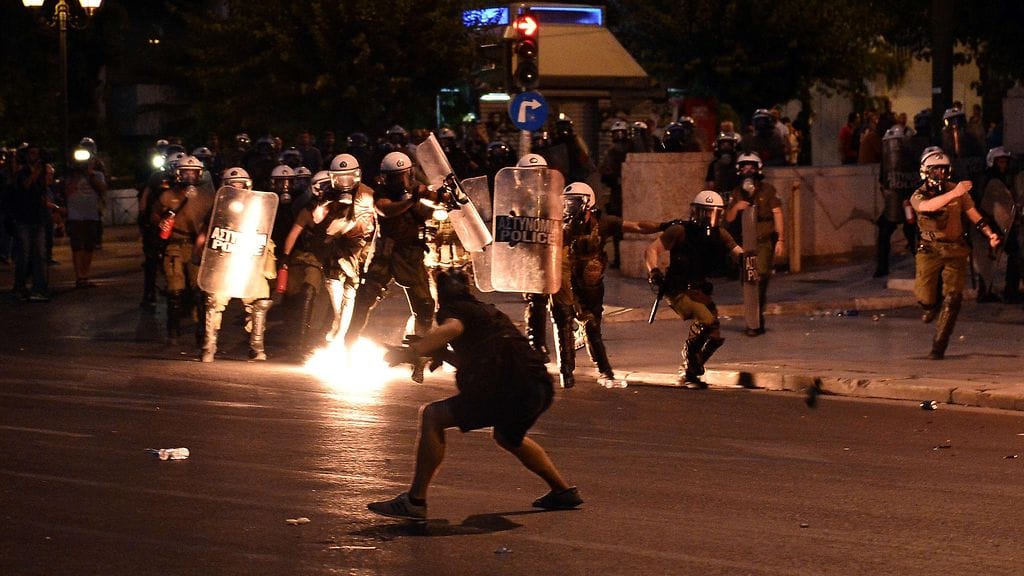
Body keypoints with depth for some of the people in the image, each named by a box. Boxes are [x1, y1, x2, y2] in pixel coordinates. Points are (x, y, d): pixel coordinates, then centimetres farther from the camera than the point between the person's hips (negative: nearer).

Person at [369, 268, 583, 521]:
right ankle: (564, 492, 47)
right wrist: (440, 353, 33)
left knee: (432, 416, -9)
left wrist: (411, 352, -29)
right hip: (540, 389, 9)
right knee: (508, 437, 39)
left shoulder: (454, 309, 4)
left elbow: (452, 328, -22)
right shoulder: (487, 311, 30)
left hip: (512, 390, -9)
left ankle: (415, 501, -15)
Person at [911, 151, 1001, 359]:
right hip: (930, 250, -1)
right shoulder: (918, 196, -4)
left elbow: (973, 215, 4)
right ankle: (933, 306, 32)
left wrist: (990, 233, -13)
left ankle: (939, 346, 1)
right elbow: (929, 206, -27)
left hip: (955, 250, 1)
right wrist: (954, 193, -39)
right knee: (925, 298, -9)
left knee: (953, 298, -9)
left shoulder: (959, 192, 3)